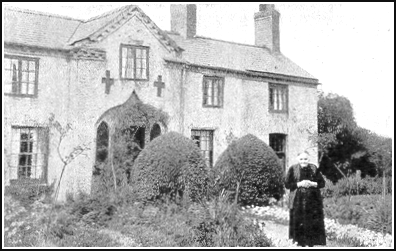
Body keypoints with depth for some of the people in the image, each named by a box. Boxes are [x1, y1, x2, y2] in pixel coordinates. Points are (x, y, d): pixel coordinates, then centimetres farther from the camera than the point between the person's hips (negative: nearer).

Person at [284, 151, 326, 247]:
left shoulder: (314, 169, 6)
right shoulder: (293, 169, 1)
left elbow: (322, 183, 5)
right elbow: (287, 184, -3)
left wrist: (312, 184, -12)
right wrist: (299, 184, -15)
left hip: (313, 202, 2)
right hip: (298, 202, -1)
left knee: (313, 224, 0)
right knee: (299, 224, -2)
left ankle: (311, 243, 11)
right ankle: (300, 243, 8)